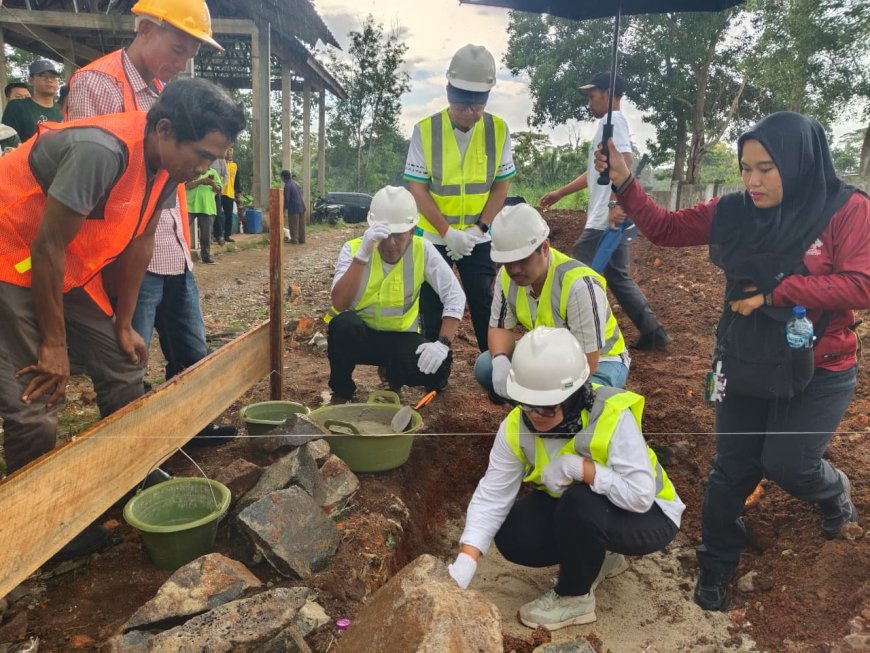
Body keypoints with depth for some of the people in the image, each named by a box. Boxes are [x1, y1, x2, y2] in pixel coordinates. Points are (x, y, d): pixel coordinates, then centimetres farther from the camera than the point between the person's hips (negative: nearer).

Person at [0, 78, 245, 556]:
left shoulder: (166, 161, -7)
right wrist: (54, 343, -16)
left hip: (67, 267, 8)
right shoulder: (102, 151, -33)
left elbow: (139, 243, 3)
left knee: (122, 370, 7)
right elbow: (46, 248, -26)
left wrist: (123, 326, 8)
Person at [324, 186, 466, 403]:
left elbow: (455, 296, -14)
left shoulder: (421, 249, -11)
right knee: (344, 323, -35)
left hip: (400, 337, 1)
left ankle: (394, 376, 9)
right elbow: (340, 305, -28)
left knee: (437, 366, -28)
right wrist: (362, 254, -37)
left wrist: (443, 343, -27)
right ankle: (341, 391, -6)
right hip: (357, 335, -1)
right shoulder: (353, 248, -14)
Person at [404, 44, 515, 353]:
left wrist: (478, 228, -12)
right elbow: (417, 188, -10)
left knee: (486, 308, 4)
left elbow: (501, 184, -1)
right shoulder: (425, 130, -11)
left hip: (479, 239, 1)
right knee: (432, 311, 9)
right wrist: (446, 232, -17)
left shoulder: (498, 130, -5)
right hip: (433, 237, 0)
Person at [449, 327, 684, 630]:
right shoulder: (516, 426, -19)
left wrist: (578, 466, -40)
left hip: (647, 515, -5)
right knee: (512, 537, -15)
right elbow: (492, 496, -21)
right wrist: (464, 563, -30)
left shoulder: (613, 417, -34)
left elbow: (640, 495, -36)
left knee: (579, 503, -35)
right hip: (572, 509, 6)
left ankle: (575, 598, -6)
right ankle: (595, 556, 13)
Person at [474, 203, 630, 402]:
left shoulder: (579, 285, -33)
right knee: (486, 367, -16)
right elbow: (500, 327, -2)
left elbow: (586, 364, -30)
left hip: (601, 360, -5)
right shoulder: (508, 276, -13)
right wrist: (500, 361, -25)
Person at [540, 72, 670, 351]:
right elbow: (594, 173, 32)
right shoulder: (610, 123, 24)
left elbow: (623, 162, -23)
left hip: (607, 219, -10)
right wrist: (559, 193, 35)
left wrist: (615, 203, -34)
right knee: (619, 277, 14)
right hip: (608, 219, 10)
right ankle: (653, 333, 19)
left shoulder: (612, 119, -7)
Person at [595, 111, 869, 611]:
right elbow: (665, 228, -2)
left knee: (786, 463, 0)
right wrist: (624, 184, -14)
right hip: (746, 365, 3)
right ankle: (716, 565, 32)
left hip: (820, 371, -3)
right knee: (733, 467, 11)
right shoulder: (733, 212, -5)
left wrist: (773, 291, -25)